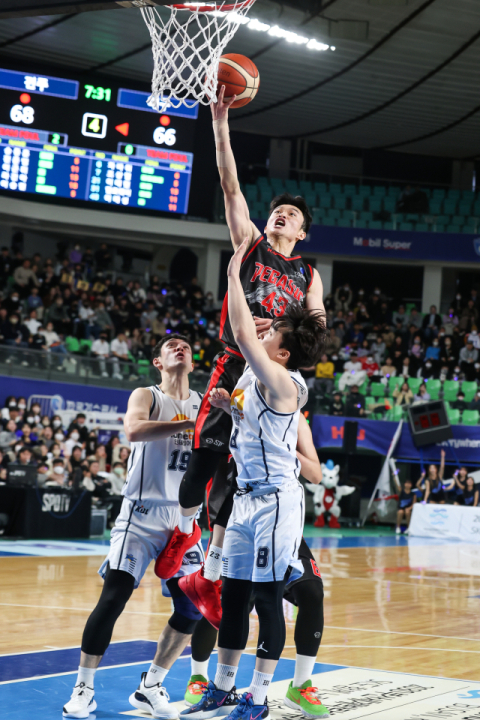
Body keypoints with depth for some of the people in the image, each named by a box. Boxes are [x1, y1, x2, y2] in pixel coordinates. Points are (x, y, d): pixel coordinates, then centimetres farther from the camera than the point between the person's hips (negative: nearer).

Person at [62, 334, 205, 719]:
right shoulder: (146, 396, -1)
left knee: (193, 608, -1)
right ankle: (84, 689, 1)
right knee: (112, 599, -11)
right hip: (142, 516, -4)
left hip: (183, 519, 4)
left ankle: (150, 687, 14)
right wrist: (189, 425, -29)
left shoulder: (204, 403, 11)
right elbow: (134, 430, -23)